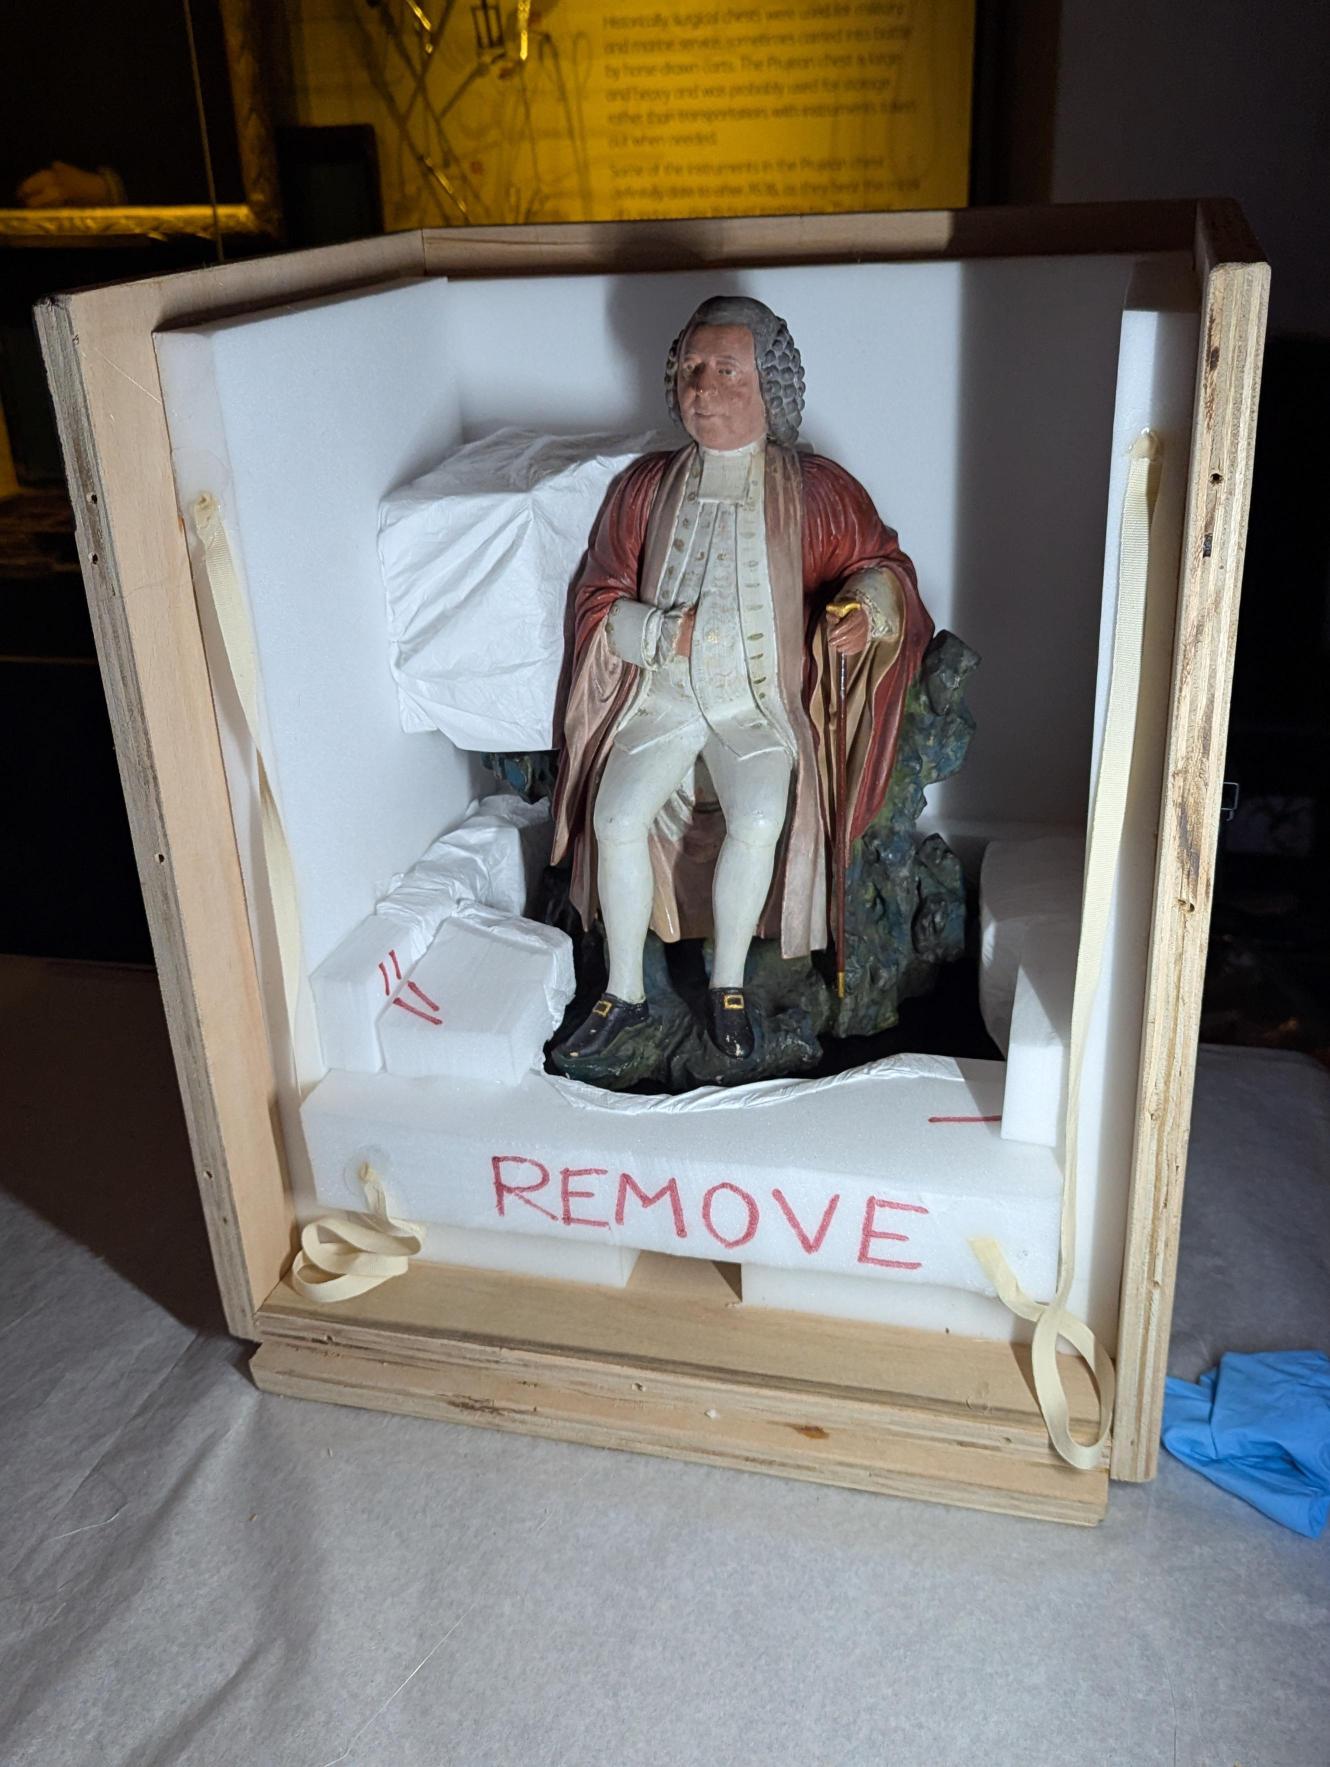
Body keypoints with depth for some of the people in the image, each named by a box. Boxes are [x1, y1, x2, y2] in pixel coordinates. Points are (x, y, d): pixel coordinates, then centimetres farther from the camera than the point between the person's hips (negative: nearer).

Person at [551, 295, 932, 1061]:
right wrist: (664, 634, -12)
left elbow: (882, 563, 5)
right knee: (615, 815, -23)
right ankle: (625, 992, -4)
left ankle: (728, 982, -5)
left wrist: (868, 603, -20)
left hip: (762, 703, -2)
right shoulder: (646, 487, 6)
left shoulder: (817, 489, 0)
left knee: (758, 820, -29)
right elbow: (598, 599, 8)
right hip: (660, 695, 2)